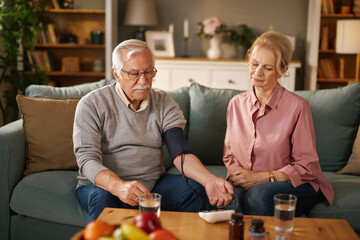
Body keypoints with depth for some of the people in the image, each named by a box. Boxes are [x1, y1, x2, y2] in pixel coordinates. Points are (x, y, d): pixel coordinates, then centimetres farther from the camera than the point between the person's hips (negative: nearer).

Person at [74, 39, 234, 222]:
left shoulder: (164, 104, 5)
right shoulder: (92, 104, -6)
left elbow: (180, 153, -7)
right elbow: (87, 159, -17)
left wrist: (209, 180, -29)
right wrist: (119, 186, -38)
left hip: (153, 183, 4)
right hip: (103, 184, -3)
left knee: (197, 189, -19)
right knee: (103, 198, -37)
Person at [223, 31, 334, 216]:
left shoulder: (297, 106, -9)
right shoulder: (236, 104, 8)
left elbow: (306, 166, -7)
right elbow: (229, 154, 15)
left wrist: (260, 177, -15)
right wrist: (236, 173, -8)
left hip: (296, 186, -3)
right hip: (244, 183, 3)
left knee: (259, 194, -36)